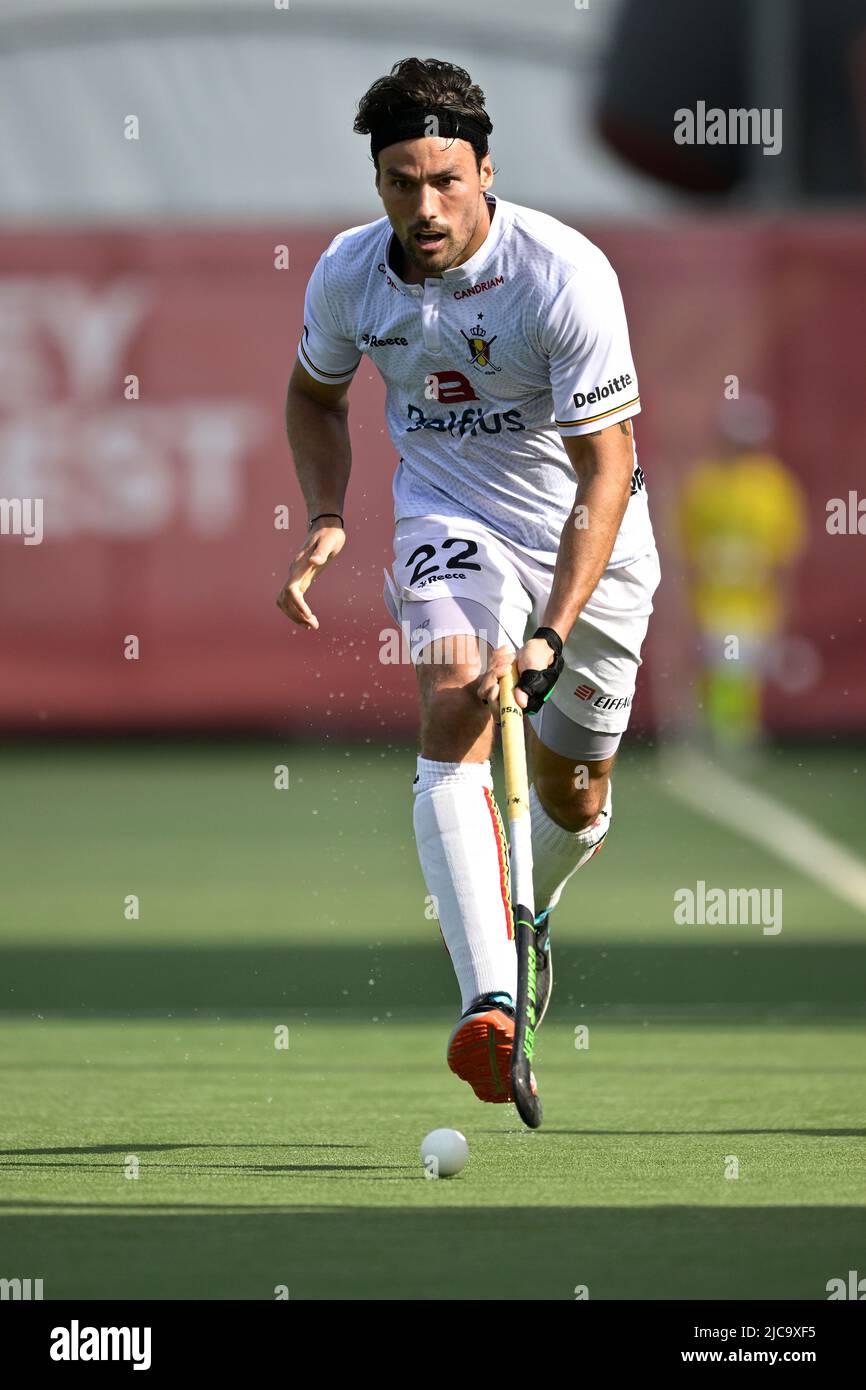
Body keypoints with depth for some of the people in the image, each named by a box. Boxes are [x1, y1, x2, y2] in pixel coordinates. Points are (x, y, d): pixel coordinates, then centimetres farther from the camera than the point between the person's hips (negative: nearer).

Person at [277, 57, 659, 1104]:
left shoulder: (566, 275, -26)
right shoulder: (348, 274, -12)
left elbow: (606, 466, -27)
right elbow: (315, 394, 11)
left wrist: (552, 631, -35)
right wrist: (325, 521, -6)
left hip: (588, 537, -1)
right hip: (448, 514, 1)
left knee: (575, 802, 9)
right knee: (455, 719, -27)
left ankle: (527, 917, 47)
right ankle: (490, 1002, -39)